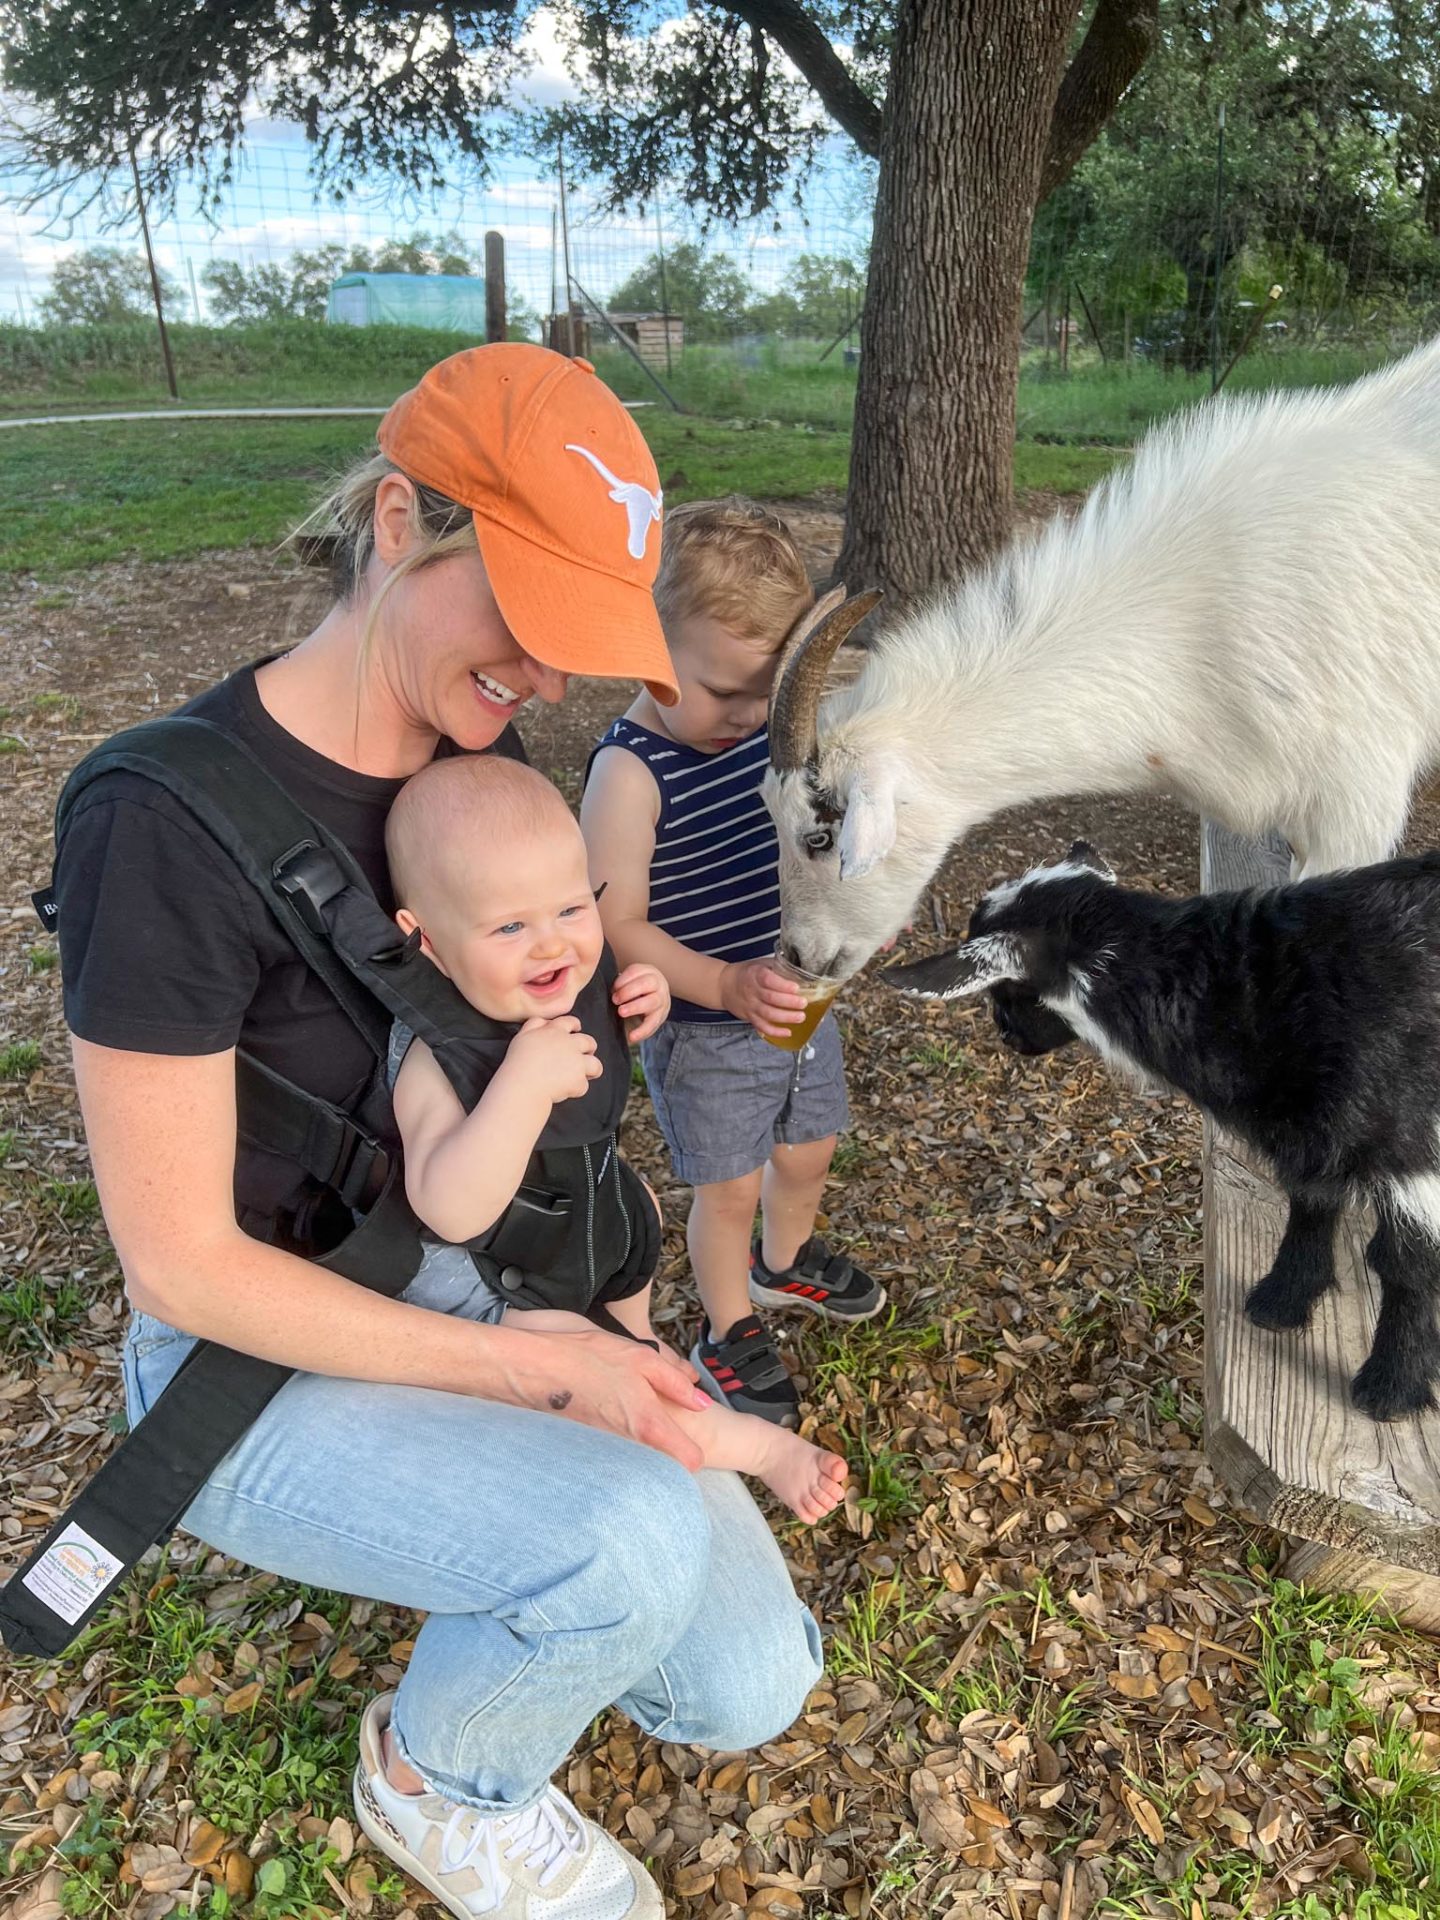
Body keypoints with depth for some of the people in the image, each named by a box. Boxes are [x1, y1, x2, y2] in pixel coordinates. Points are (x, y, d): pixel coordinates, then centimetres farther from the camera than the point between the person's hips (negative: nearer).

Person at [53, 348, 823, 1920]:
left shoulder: (482, 758, -3)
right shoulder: (169, 818, -25)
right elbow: (182, 1266, -22)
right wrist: (546, 1370, -22)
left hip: (476, 1292, 6)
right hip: (257, 1361, -5)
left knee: (748, 1687, -4)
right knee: (641, 1537, -30)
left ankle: (495, 1589, 24)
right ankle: (433, 1777, 4)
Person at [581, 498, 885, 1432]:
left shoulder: (770, 727, -2)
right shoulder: (632, 771, -25)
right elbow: (618, 926, -26)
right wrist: (727, 985, -35)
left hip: (797, 1003, 7)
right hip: (703, 1031, -7)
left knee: (808, 1148, 24)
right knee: (730, 1184, 10)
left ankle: (787, 1261, 55)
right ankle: (729, 1332, 36)